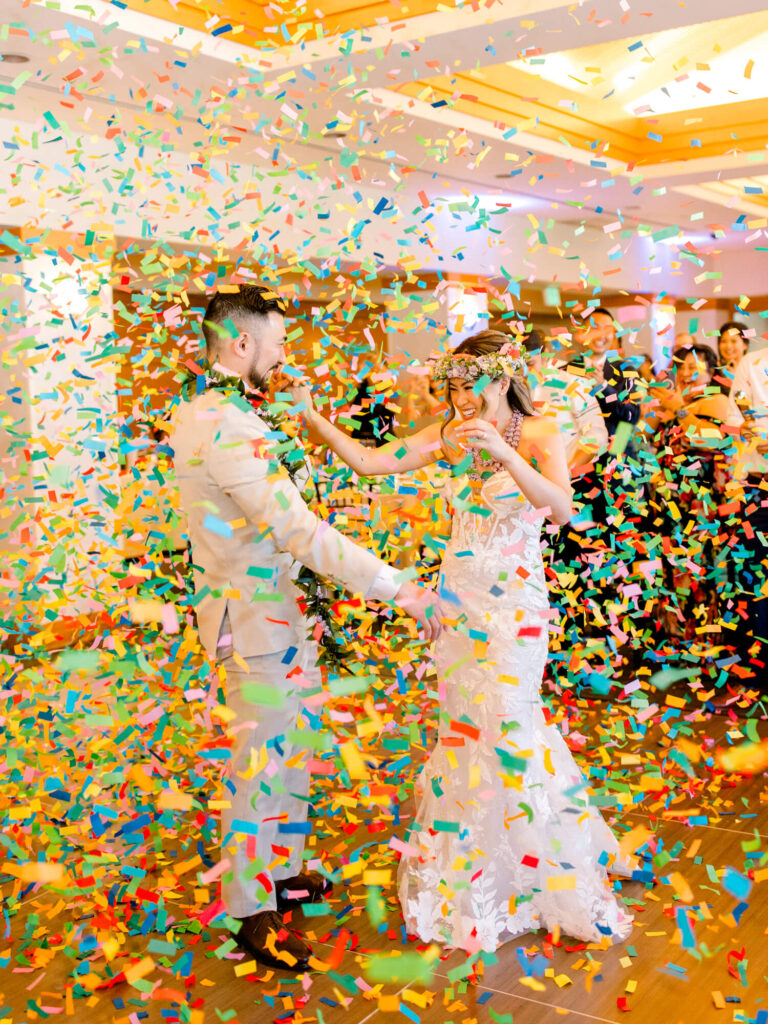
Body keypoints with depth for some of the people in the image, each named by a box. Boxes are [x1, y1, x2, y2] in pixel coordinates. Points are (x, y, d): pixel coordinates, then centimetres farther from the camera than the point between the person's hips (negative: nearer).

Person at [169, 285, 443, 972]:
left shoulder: (200, 412, 10)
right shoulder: (230, 431, -24)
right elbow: (301, 532, -31)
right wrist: (400, 591, -29)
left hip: (269, 613, 10)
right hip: (256, 621, -10)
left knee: (283, 754, 20)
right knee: (263, 764, 3)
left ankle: (279, 873, 37)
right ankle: (252, 915, 18)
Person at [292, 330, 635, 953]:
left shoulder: (539, 434, -10)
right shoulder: (450, 435, 2)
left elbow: (562, 508, -27)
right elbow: (371, 462, -1)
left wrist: (503, 451, -36)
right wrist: (316, 422, -12)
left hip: (514, 600, -5)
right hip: (459, 594, 5)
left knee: (507, 722, -5)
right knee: (466, 719, 14)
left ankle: (541, 863, 14)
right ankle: (469, 850, 34)